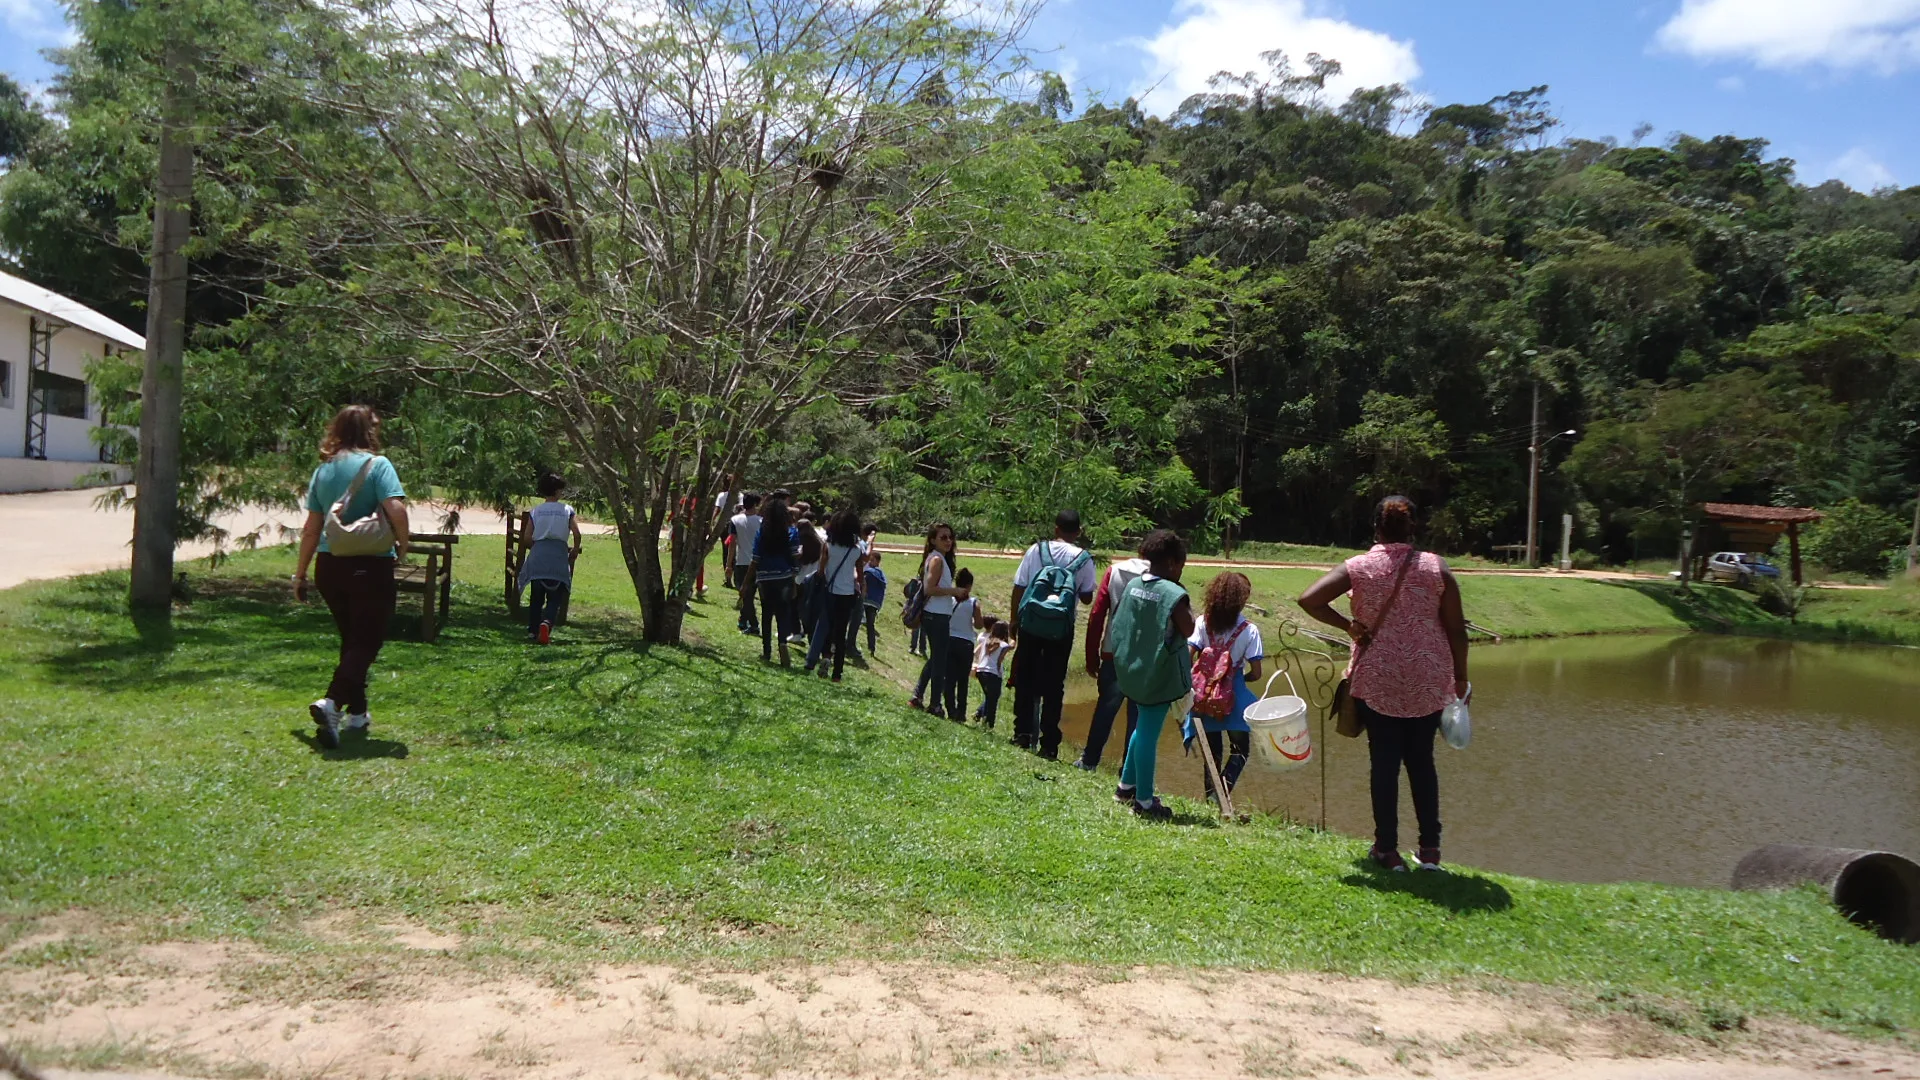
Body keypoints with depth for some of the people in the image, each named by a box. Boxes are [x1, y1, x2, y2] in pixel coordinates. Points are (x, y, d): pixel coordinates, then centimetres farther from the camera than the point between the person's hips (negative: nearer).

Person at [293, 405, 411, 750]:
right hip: (370, 566, -6)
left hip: (329, 566, 6)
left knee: (351, 639, 19)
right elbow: (396, 509, -22)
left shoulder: (323, 470, 8)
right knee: (367, 641, -1)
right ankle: (331, 703, -21)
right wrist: (402, 545, -5)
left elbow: (311, 528, 9)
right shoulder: (376, 464, -8)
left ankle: (357, 712, 27)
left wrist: (300, 573, 16)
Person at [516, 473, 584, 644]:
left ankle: (532, 630, 11)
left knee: (536, 597, 14)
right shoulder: (567, 510, 4)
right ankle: (547, 622, -24)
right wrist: (575, 550, 11)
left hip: (538, 555, 2)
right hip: (558, 556, -2)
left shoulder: (535, 511, 8)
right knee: (555, 598, 2)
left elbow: (526, 539, 4)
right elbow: (577, 534, -6)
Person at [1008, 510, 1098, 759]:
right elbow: (1087, 597, 3)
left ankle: (1023, 734, 12)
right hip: (1062, 629, 0)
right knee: (1053, 686, 5)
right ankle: (1048, 745, 5)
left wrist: (1014, 620, 10)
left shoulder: (1036, 550, -1)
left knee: (1026, 680, 11)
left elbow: (1018, 588, 0)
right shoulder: (1084, 559, -2)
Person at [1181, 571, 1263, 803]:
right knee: (1240, 748, 13)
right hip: (1233, 698, -2)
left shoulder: (1203, 623, -5)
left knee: (1212, 750, 17)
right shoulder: (1249, 630, -9)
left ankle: (1211, 796, 17)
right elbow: (1255, 673, -7)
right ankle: (1223, 790, -8)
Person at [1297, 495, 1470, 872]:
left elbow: (1309, 599, -16)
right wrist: (1460, 678, 9)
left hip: (1378, 682, -1)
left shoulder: (1358, 567, -6)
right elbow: (1457, 629, -2)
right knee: (1421, 762, 14)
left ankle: (1388, 850, 13)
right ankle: (1430, 849, 17)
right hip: (1429, 683, 2)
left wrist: (1348, 625, -5)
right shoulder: (1436, 566, -4)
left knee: (1384, 763, 7)